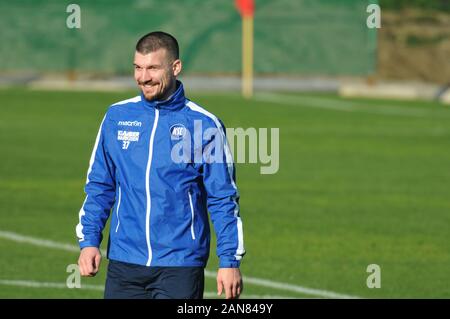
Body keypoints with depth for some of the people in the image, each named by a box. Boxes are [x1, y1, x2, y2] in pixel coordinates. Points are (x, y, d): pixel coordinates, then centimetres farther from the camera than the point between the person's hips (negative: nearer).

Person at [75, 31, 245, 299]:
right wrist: (88, 240, 3)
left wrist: (230, 260, -5)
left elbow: (223, 199, 0)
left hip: (180, 266, -3)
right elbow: (99, 186, 13)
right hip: (124, 264, 3)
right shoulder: (117, 116, 7)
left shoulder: (204, 124, -2)